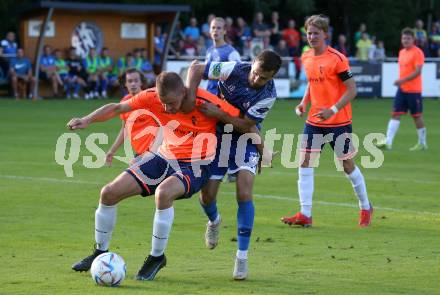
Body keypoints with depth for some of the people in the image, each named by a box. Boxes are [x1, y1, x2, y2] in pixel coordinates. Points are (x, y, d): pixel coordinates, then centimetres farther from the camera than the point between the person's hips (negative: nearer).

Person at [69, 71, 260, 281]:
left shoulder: (207, 102, -22)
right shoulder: (152, 97, -12)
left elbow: (246, 123, -10)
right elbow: (117, 108, -1)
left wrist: (219, 114, -24)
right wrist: (87, 120, -11)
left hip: (195, 166, -5)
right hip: (165, 158, 5)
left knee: (163, 193, -37)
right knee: (109, 193, -2)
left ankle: (157, 256, -16)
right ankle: (101, 253, 19)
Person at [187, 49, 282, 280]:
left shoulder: (268, 95, -22)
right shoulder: (235, 70, -22)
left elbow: (246, 124, -22)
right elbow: (196, 69, -14)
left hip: (245, 140, -1)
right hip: (217, 135, 1)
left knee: (244, 194, -18)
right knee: (207, 196, 1)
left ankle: (242, 256, -9)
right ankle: (214, 221, 41)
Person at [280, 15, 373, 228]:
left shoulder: (337, 59, -15)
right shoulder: (306, 58, 6)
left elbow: (352, 90, -15)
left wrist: (333, 110, -25)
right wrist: (304, 103, 4)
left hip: (339, 122, -6)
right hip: (314, 121, 6)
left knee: (348, 165, 5)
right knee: (305, 162, -6)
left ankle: (365, 208, 25)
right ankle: (305, 215, -6)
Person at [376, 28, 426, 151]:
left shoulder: (417, 52, -11)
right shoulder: (402, 52, 13)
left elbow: (418, 71, -19)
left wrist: (403, 80, -26)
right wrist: (400, 82, 14)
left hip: (413, 90, -7)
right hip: (402, 89, 7)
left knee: (417, 116, 2)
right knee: (395, 114, -1)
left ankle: (422, 143, 14)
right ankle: (388, 142, -5)